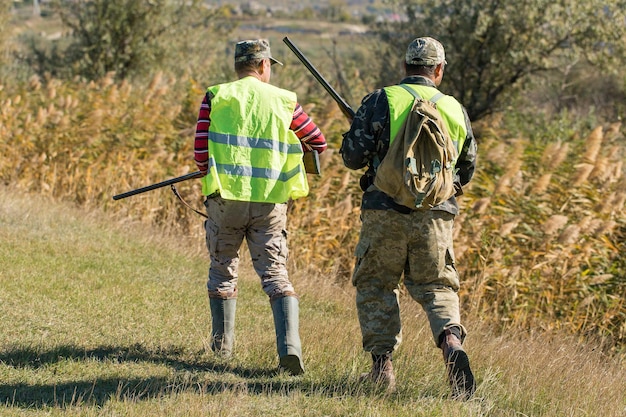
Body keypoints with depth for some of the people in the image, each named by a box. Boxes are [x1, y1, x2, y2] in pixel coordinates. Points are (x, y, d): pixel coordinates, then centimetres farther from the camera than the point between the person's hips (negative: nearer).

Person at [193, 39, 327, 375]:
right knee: (275, 273, 2)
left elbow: (200, 151, -2)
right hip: (271, 200, 0)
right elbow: (318, 143, 13)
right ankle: (290, 346, -16)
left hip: (226, 196, 0)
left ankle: (222, 345, 26)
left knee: (222, 271, 18)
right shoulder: (283, 101, 4)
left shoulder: (216, 97, 2)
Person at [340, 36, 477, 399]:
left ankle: (383, 365, 6)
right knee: (436, 288, 11)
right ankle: (452, 342, -17)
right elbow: (466, 171, 17)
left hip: (386, 212, -2)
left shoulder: (380, 101, -2)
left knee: (376, 286, 14)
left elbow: (353, 157, -3)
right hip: (436, 216, 2)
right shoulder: (455, 110, 8)